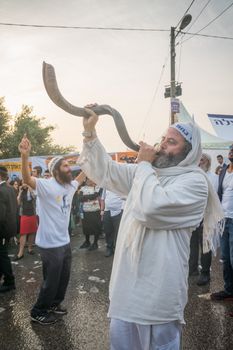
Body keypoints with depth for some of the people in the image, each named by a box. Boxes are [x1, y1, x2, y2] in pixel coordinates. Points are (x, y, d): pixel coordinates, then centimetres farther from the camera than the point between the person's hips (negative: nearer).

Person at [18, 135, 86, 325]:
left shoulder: (70, 186, 4)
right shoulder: (46, 186, -20)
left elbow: (81, 177, 26)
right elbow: (27, 179, -38)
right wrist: (25, 155, -52)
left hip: (65, 241, 8)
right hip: (51, 244, -8)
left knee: (64, 277, 21)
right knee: (51, 280, 5)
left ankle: (54, 303, 43)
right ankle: (38, 312, 26)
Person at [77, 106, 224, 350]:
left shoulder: (194, 181, -14)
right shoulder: (145, 172, 10)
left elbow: (151, 207, -28)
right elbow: (105, 171, 5)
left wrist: (144, 164, -14)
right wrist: (90, 132, -6)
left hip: (158, 285, -6)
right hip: (128, 279, 7)